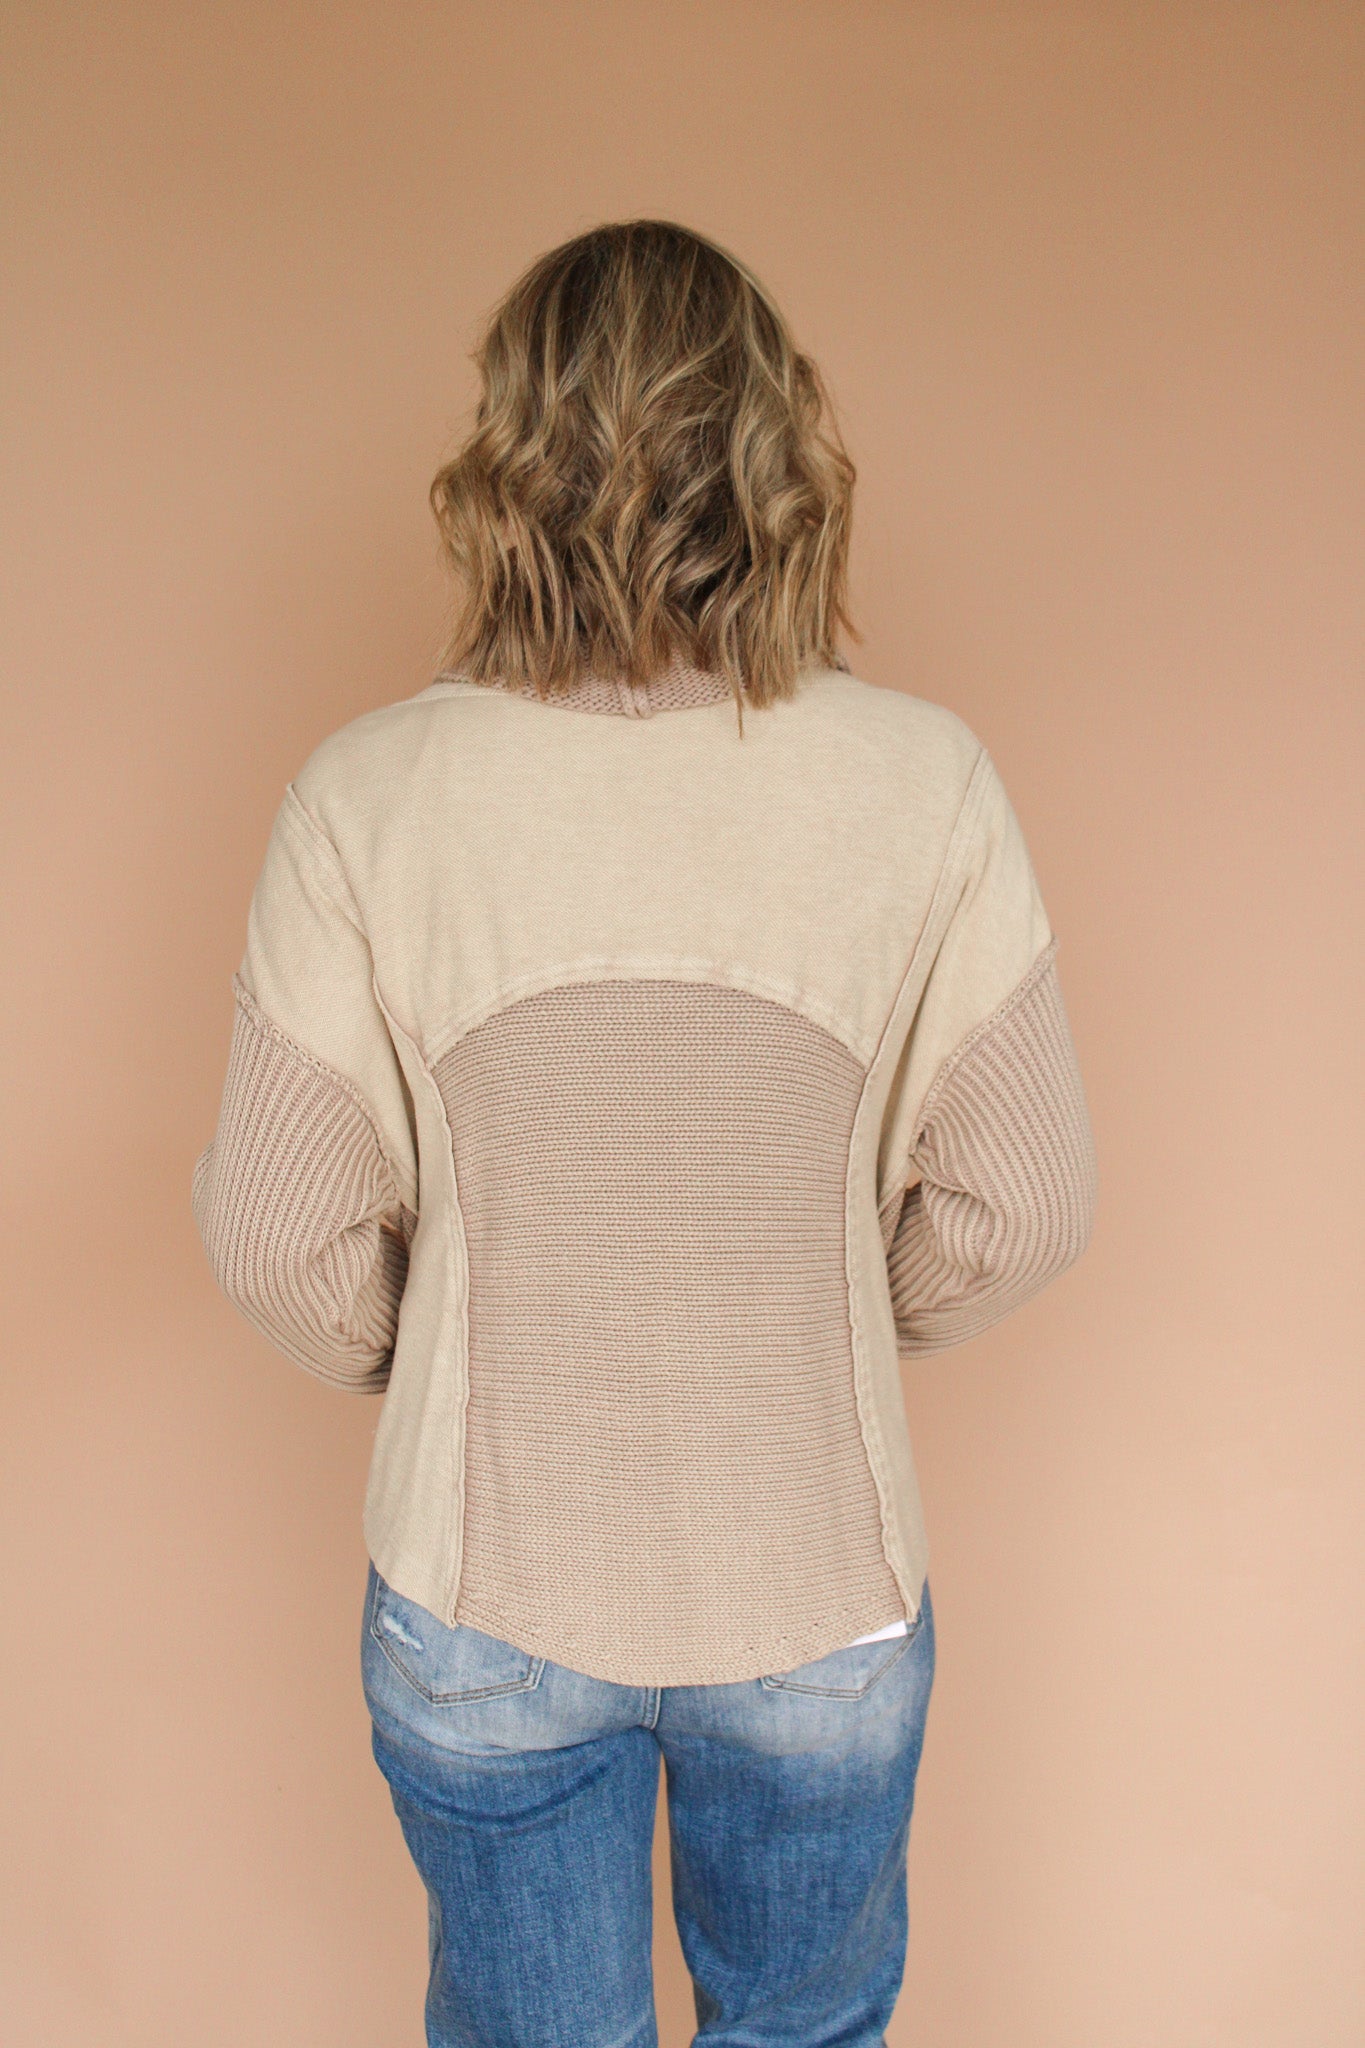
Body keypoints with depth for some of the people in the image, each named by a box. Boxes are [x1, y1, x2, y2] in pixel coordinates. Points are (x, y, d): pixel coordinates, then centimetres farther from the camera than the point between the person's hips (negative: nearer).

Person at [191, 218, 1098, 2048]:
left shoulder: (366, 795, -18)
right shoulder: (927, 781, -17)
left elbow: (281, 1235, -11)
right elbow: (1022, 1208, -10)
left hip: (485, 1602, 1)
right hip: (823, 1594, 0)